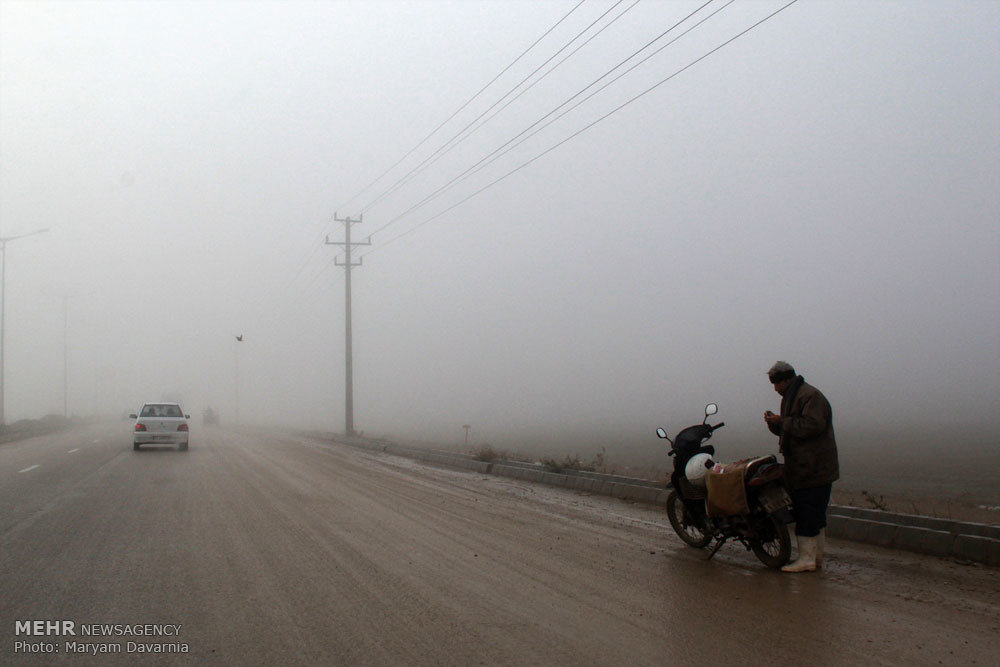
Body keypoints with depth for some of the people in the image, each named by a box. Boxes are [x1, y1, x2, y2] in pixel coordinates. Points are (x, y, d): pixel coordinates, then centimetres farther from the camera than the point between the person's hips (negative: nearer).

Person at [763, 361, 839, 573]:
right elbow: (788, 429, 26)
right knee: (814, 514, 12)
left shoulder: (810, 396, -12)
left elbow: (812, 425, -25)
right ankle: (816, 556, 17)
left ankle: (807, 558, -8)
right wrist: (774, 422, 6)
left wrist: (782, 422, -17)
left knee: (808, 513, -10)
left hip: (813, 468, -10)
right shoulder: (791, 397, 20)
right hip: (801, 468, 10)